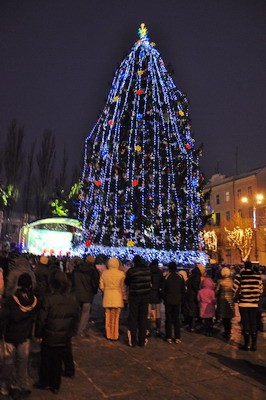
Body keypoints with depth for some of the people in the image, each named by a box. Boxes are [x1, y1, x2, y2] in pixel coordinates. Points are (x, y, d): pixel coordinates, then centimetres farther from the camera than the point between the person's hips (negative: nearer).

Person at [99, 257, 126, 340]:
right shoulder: (121, 273, -9)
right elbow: (123, 287, -8)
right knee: (115, 317, 8)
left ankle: (108, 334, 24)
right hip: (117, 297, -2)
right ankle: (114, 336, 16)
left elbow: (101, 286, 4)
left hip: (107, 297, 3)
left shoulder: (104, 273, 0)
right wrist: (124, 297, 2)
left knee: (108, 317, 14)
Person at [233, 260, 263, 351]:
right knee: (253, 323, 11)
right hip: (254, 303, 2)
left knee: (245, 324, 7)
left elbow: (235, 289, -7)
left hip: (243, 302, -2)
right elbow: (261, 289, 3)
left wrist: (236, 298, 12)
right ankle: (254, 345, 16)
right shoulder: (258, 275, -2)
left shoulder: (240, 275, -9)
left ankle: (246, 344, 12)